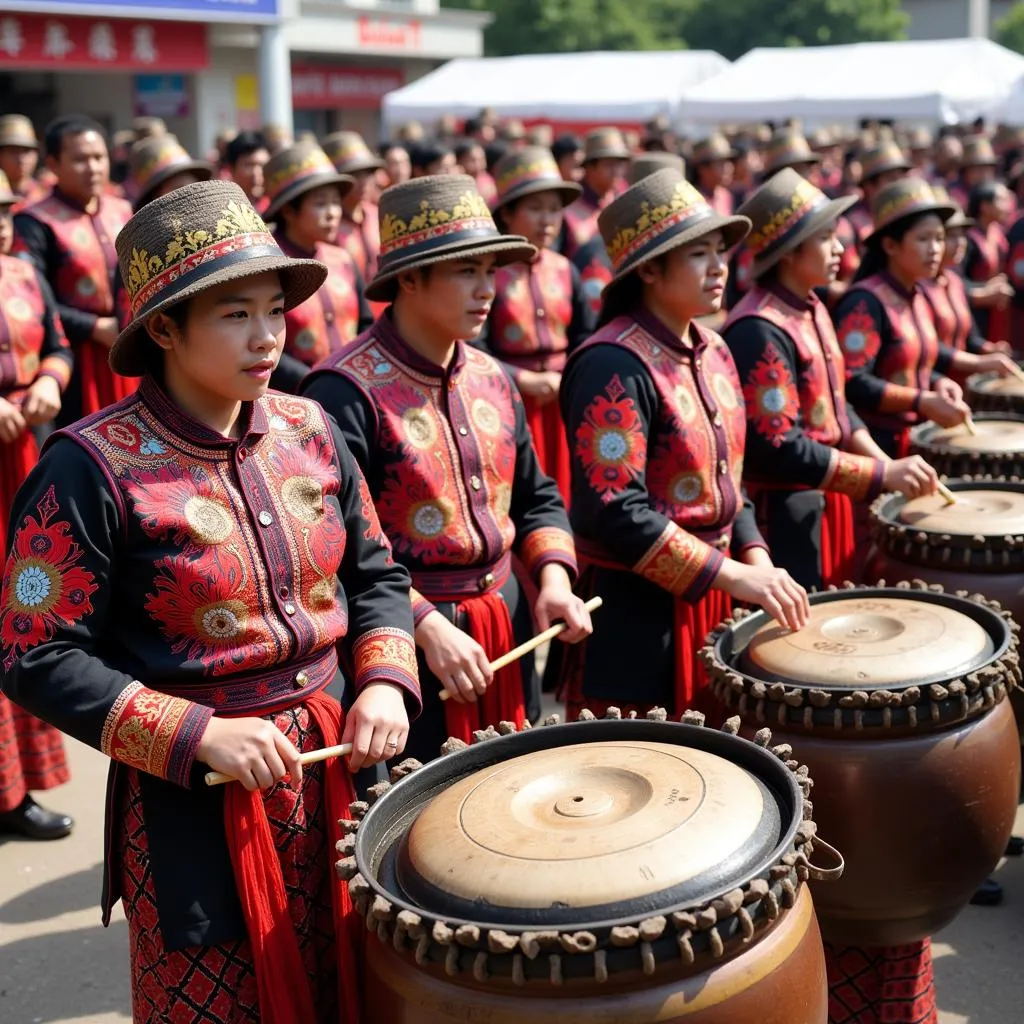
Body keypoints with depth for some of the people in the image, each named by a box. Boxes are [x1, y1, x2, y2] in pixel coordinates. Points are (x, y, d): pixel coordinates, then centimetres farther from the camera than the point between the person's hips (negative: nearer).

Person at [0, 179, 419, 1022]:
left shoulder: (309, 431, 1)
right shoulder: (93, 468, -15)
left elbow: (375, 574, 11)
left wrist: (384, 682, -6)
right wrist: (197, 736, -20)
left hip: (334, 765, 5)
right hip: (194, 801, -5)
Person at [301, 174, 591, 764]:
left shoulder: (492, 379, 7)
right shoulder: (347, 391, -15)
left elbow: (536, 499, 16)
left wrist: (554, 579, -1)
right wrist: (425, 624, -22)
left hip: (508, 625, 7)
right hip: (404, 644, -6)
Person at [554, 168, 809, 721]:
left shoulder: (713, 352, 8)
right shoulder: (613, 365, -18)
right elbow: (615, 511, -25)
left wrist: (758, 563, 1)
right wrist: (734, 576, -24)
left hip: (709, 599, 8)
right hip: (631, 612, -8)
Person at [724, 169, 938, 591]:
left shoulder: (812, 308, 8)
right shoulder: (759, 331, -22)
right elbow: (777, 449, -25)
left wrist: (884, 461, 1)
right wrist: (883, 474, -21)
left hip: (824, 500, 9)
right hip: (781, 513, -9)